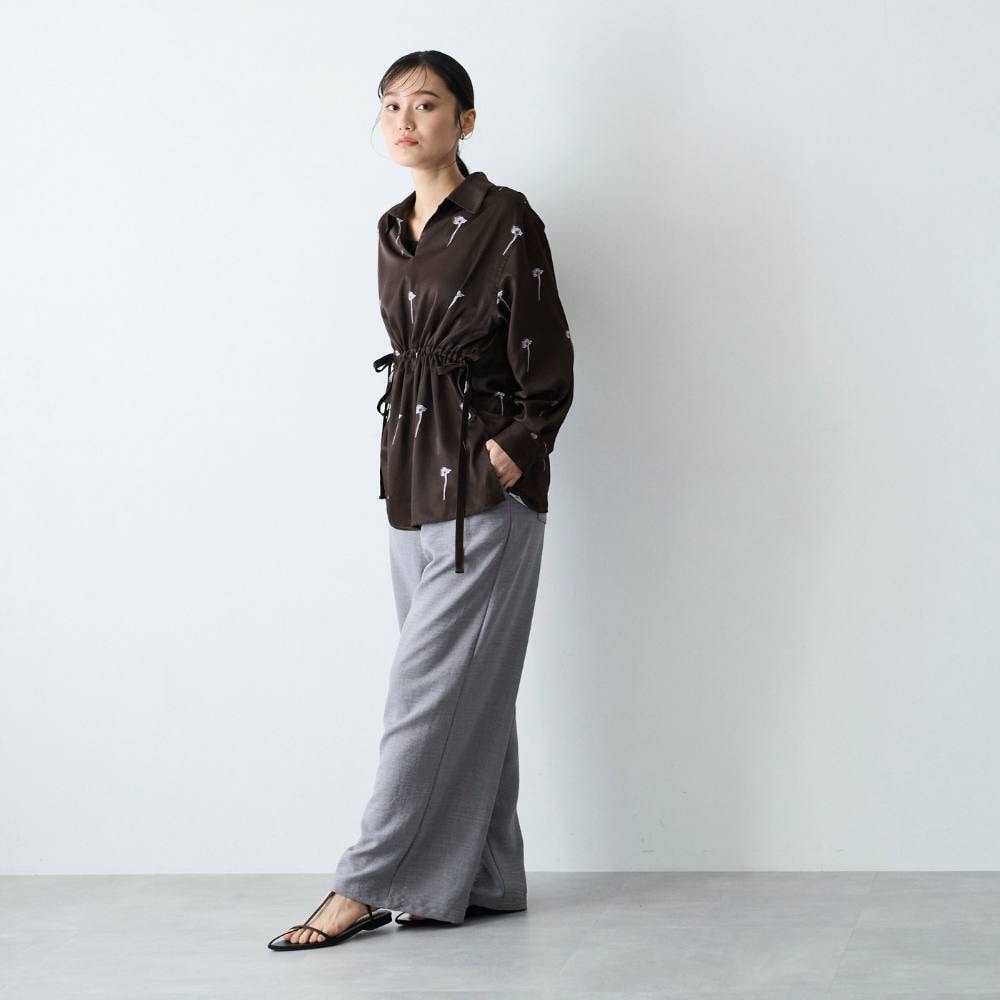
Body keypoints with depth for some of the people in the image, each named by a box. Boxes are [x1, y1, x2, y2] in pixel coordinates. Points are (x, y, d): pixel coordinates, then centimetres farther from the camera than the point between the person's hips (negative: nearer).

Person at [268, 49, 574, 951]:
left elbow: (547, 367, -8)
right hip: (413, 478, 8)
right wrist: (408, 459, 12)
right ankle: (483, 881, 17)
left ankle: (370, 884, 1)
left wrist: (511, 451, -14)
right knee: (468, 690, 11)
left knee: (433, 686, -4)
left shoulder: (506, 221, -9)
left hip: (484, 486, -8)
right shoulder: (393, 232, 13)